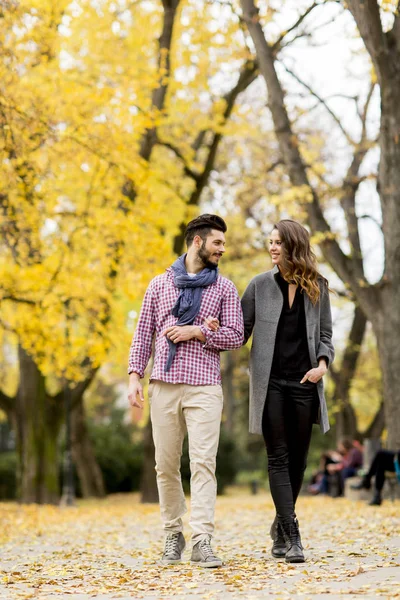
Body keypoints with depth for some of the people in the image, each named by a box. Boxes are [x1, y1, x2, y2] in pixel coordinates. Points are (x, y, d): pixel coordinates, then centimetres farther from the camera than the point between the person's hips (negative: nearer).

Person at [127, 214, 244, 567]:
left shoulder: (224, 288, 11)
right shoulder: (160, 284, 13)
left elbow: (235, 336, 4)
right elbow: (144, 333, 11)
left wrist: (197, 332, -9)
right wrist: (135, 376, 1)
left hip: (204, 386, -1)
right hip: (164, 385, 2)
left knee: (203, 462, -12)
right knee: (166, 464, 4)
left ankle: (202, 541, -15)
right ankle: (173, 535, 16)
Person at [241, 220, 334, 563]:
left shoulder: (317, 287, 7)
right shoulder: (261, 285, 4)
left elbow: (325, 334, 10)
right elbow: (242, 331, 5)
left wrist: (322, 364, -7)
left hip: (304, 383, 2)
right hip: (271, 382, -2)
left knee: (298, 458, 7)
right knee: (279, 457, -6)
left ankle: (281, 526, 24)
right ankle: (291, 536, -8)